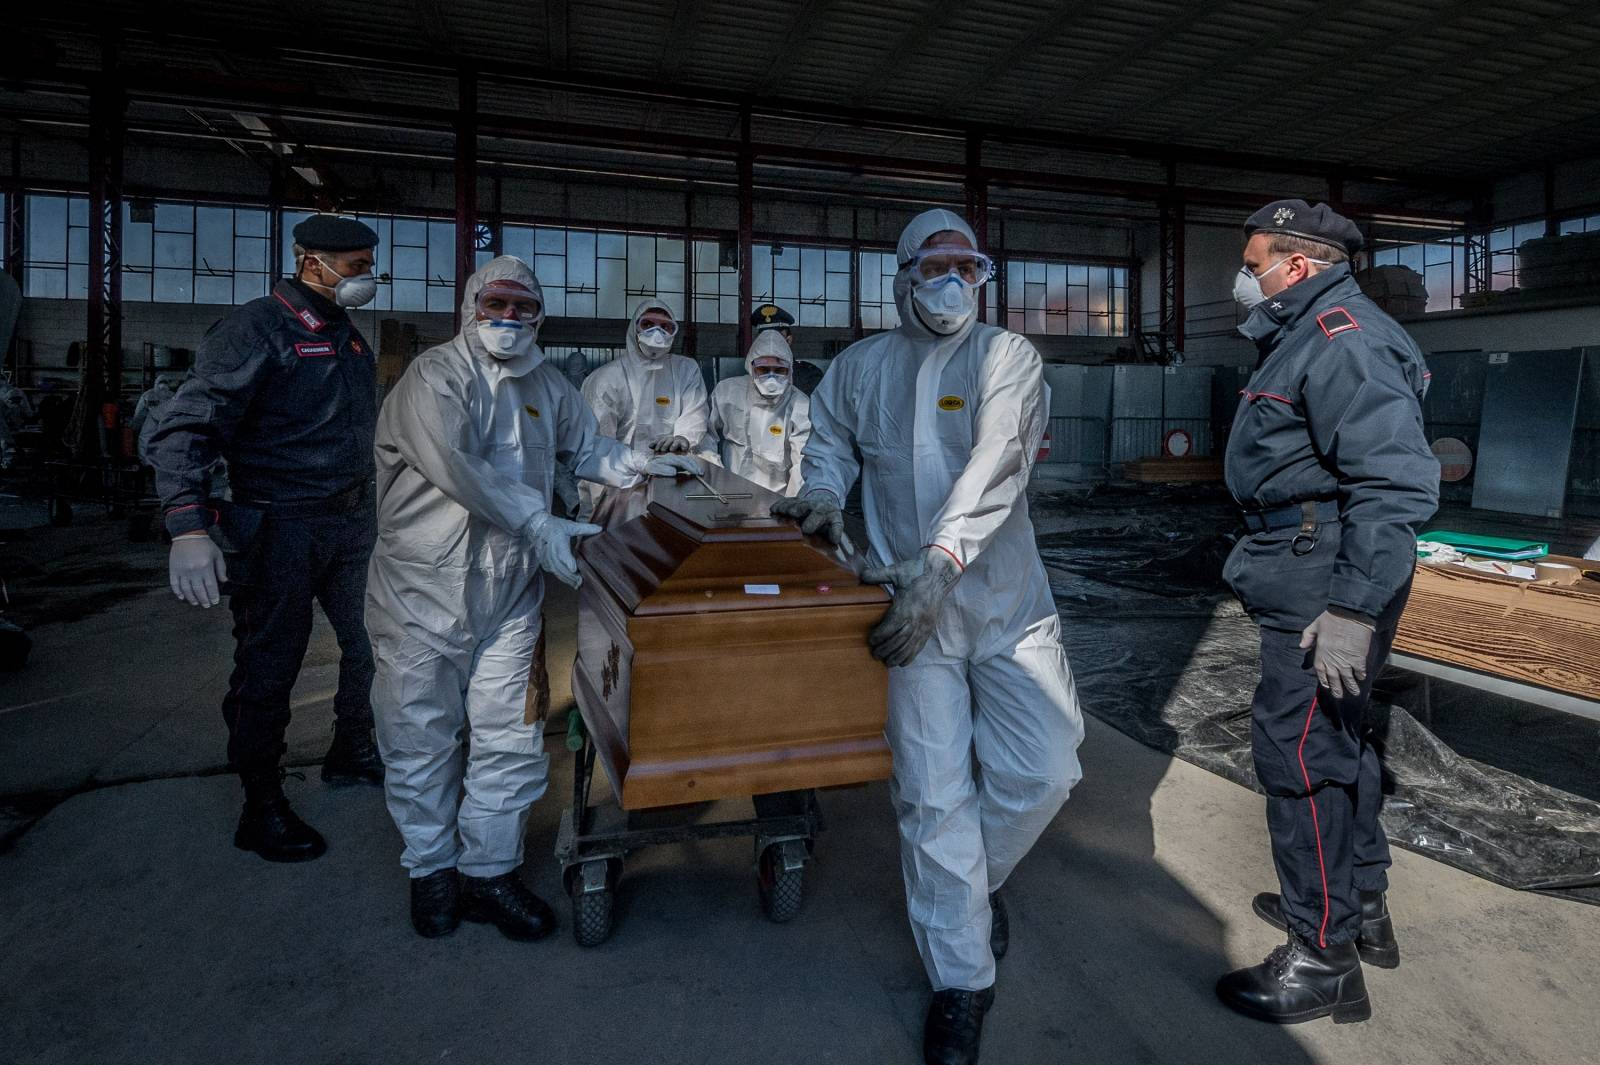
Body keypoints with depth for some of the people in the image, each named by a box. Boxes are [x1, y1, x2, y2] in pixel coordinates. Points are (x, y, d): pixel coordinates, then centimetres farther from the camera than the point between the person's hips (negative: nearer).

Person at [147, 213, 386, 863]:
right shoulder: (258, 329, -14)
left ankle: (351, 754, 37)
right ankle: (262, 810, 17)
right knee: (269, 667, 3)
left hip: (350, 522, 8)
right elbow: (184, 430, -20)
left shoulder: (347, 336, 12)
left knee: (374, 641, 16)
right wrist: (189, 528, -29)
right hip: (282, 527, -8)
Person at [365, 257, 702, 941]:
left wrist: (644, 464, 12)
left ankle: (487, 872, 22)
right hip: (423, 587, -4)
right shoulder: (435, 375, -9)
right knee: (423, 736, 8)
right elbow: (457, 464, -23)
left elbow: (587, 450, 26)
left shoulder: (546, 385, 11)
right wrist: (539, 524, -25)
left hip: (510, 593, 4)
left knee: (510, 740, 5)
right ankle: (431, 868, 29)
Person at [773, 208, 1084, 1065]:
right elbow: (831, 441, 21)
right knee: (933, 794, 0)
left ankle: (973, 878, 34)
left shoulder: (1006, 356, -1)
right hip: (909, 605, 1)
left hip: (1007, 600, 0)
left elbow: (995, 466, -15)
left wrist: (939, 559, -27)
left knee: (1042, 772, 1)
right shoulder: (860, 366, 10)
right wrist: (823, 491, -2)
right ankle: (961, 980, 19)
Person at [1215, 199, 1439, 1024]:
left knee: (1299, 753, -4)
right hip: (1311, 578, 11)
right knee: (1334, 740, 20)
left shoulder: (1343, 339, -17)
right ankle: (1361, 907, 37)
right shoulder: (1309, 338, 17)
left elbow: (1395, 483, -26)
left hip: (1325, 591, -11)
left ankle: (1323, 960, 10)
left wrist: (1353, 609, -28)